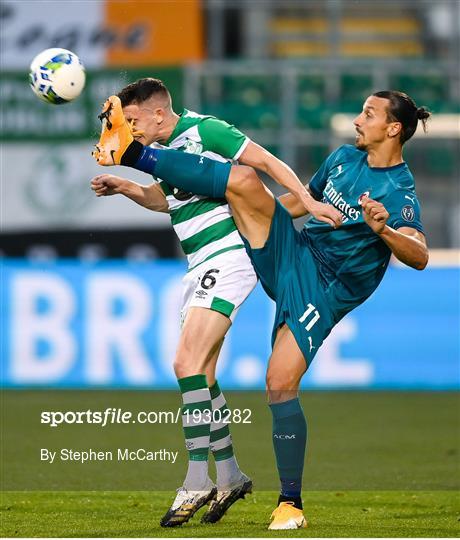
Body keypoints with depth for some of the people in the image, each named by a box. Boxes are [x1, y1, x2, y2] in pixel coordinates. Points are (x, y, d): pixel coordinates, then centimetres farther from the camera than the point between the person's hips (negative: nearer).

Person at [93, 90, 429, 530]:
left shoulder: (399, 193, -14)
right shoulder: (345, 157, 9)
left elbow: (419, 257, -28)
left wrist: (384, 229, -46)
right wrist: (253, 214, 31)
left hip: (323, 291, -6)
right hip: (291, 252, 6)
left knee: (280, 386, -17)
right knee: (245, 180, -16)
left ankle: (291, 504, -6)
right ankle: (131, 152, -12)